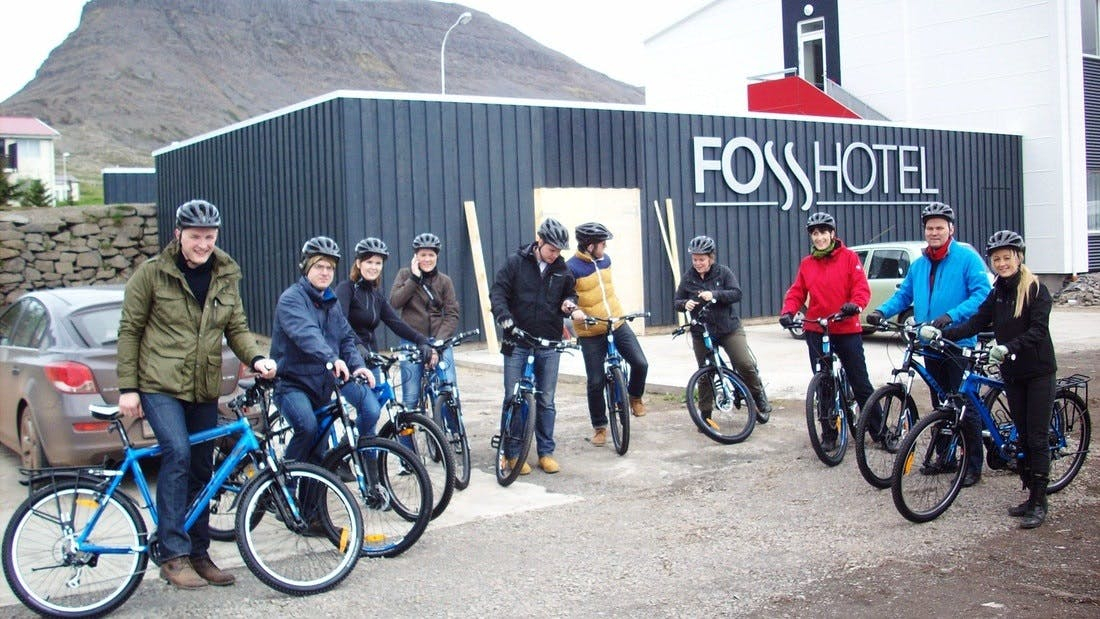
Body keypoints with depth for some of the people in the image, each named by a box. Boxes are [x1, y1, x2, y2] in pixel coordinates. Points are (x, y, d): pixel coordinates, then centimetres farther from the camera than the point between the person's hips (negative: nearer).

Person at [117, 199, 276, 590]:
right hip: (160, 385, -5)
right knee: (178, 454, -23)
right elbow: (129, 331, -2)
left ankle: (198, 554, 21)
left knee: (201, 470, 9)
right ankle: (173, 555, -16)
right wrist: (127, 388, -7)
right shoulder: (152, 273, -5)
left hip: (204, 389, 5)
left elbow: (237, 327, 9)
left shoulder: (226, 276, 7)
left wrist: (256, 358, -11)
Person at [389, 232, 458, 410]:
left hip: (439, 341, 0)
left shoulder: (444, 281, 7)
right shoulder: (405, 275, 8)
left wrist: (439, 341, -13)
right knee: (410, 397, -1)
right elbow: (394, 302, -7)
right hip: (411, 340, 0)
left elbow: (452, 315, 0)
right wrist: (414, 278, -10)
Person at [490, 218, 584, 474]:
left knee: (546, 401, 7)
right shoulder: (516, 262, -4)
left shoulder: (562, 269, 5)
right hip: (517, 343, -2)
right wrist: (504, 317, -22)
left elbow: (570, 293, 20)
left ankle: (546, 452, 17)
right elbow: (498, 292, -6)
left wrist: (571, 306, -2)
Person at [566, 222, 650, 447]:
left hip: (617, 325, 5)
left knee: (640, 364, -9)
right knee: (596, 382, -1)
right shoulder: (572, 267, -14)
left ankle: (635, 396, 22)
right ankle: (600, 427, 18)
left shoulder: (605, 260, 5)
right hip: (591, 334, -4)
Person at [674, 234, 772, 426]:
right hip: (702, 333, 2)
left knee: (745, 364, -13)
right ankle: (705, 414, 16)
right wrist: (685, 304, -18)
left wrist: (714, 294, -27)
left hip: (729, 328, -2)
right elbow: (677, 301, 6)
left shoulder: (723, 272, -2)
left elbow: (737, 293, -12)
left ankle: (760, 399, 10)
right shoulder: (688, 277, 3)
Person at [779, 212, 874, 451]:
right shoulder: (806, 264, 9)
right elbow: (797, 293, 8)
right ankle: (829, 435, 16)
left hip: (847, 330, -3)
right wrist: (787, 311, -11)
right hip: (816, 331, 3)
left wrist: (855, 305, -29)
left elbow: (862, 288, -8)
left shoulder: (849, 258, 0)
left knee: (861, 384, 0)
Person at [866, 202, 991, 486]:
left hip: (960, 345, -6)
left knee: (965, 406, -4)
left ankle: (973, 465, 4)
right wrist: (882, 311, -2)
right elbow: (903, 295, 18)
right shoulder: (919, 265, 14)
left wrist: (951, 316, -28)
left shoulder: (967, 258, -7)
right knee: (940, 405, 15)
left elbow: (982, 294, -16)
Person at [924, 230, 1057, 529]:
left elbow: (1038, 331, -20)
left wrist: (1009, 347, -35)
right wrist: (941, 333, -13)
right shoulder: (997, 293, 8)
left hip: (1038, 372, -6)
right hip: (1012, 373, 6)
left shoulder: (1036, 289, -10)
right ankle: (1032, 495, 19)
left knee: (1037, 437, -4)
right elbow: (976, 323, 0)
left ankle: (1039, 503, 3)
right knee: (1022, 436, 10)